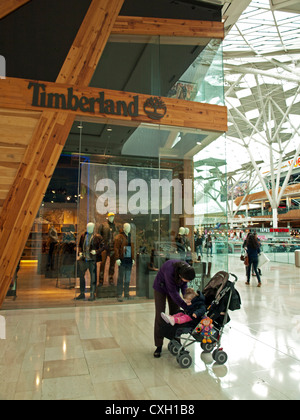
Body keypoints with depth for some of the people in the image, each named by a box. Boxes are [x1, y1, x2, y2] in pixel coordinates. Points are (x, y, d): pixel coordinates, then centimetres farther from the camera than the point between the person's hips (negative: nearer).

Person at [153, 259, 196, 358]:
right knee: (160, 315, -5)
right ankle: (159, 346, 5)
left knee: (175, 314, 4)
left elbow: (184, 285, -7)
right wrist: (186, 307, -29)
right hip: (161, 287, -5)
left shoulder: (186, 269, -27)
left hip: (174, 286, 5)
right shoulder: (170, 271, -43)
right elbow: (173, 292, -33)